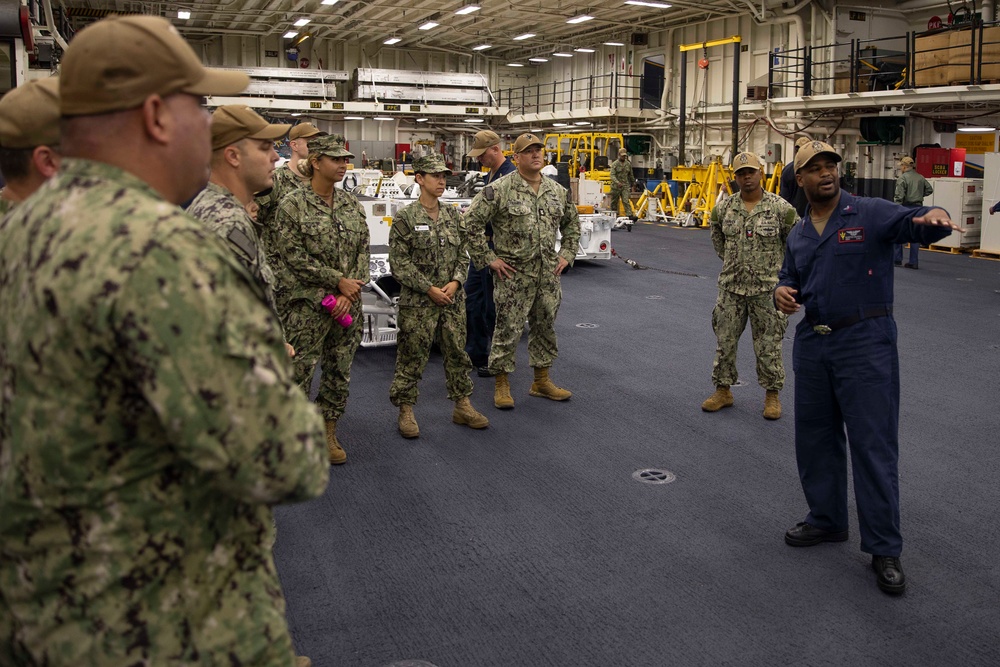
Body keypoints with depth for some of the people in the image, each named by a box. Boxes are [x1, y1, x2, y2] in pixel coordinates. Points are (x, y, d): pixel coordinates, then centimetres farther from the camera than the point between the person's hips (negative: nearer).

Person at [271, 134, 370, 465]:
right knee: (299, 373, -2)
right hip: (306, 304, -5)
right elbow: (295, 257, -12)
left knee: (340, 371, 11)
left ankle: (329, 432, 27)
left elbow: (363, 251, 7)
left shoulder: (352, 204, 9)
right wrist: (338, 281, -13)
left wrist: (350, 292, -7)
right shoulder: (292, 205, -6)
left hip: (348, 302, 5)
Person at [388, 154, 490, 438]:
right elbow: (399, 263, -10)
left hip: (452, 299, 5)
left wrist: (455, 282, -7)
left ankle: (462, 406, 24)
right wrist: (429, 289, -14)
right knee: (412, 358, 2)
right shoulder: (405, 217, -8)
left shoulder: (453, 216, 8)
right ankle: (406, 411, 15)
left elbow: (462, 254, 11)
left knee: (457, 353, 12)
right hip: (417, 302, -5)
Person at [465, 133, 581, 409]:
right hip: (513, 275, -5)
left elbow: (572, 223, 23)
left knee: (545, 326, 14)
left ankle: (542, 380, 28)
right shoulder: (498, 190, -10)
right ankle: (501, 384, 13)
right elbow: (472, 223, -11)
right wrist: (488, 259, -11)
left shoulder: (557, 191, 9)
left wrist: (567, 254, 12)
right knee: (508, 329, 0)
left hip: (548, 275, 6)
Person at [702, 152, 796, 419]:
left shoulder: (780, 208, -9)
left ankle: (772, 394, 19)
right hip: (731, 287, 3)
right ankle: (723, 390, 24)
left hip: (767, 288, -3)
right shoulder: (724, 209, 1)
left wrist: (776, 267, 6)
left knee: (768, 344, 5)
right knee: (725, 340, 9)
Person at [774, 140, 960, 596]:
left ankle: (884, 548, 5)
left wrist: (934, 216, -48)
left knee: (874, 445, -4)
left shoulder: (871, 214, -7)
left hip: (865, 342, -6)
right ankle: (826, 520, 34)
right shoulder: (798, 235, 12)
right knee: (814, 438, 15)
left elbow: (914, 222, -24)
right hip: (812, 343, 6)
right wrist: (781, 293, -3)